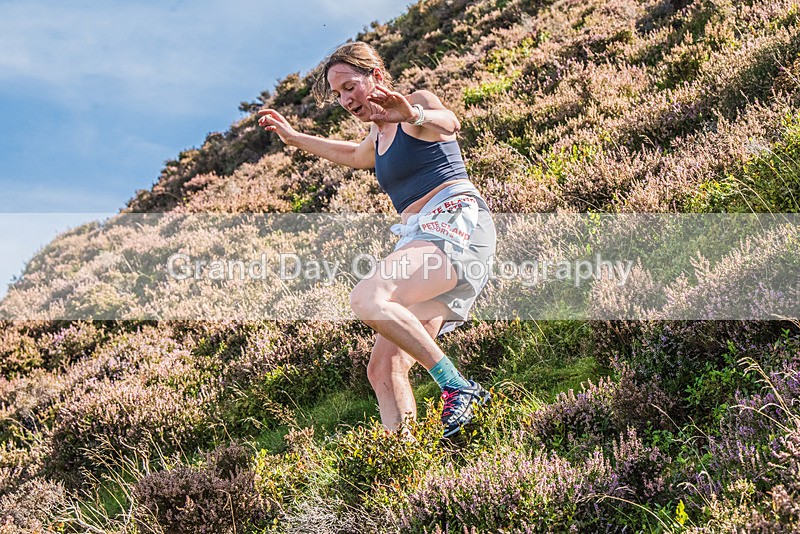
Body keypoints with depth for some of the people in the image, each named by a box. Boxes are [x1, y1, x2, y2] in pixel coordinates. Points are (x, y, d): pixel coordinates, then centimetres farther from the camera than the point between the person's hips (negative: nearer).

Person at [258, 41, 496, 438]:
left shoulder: (418, 102, 2)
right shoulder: (379, 135, 26)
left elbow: (449, 123, -23)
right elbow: (354, 156, 51)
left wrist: (416, 115, -44)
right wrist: (294, 137, 53)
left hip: (456, 222, -9)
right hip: (420, 239, 9)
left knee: (368, 299, -32)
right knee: (383, 370, -5)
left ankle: (458, 389, -26)